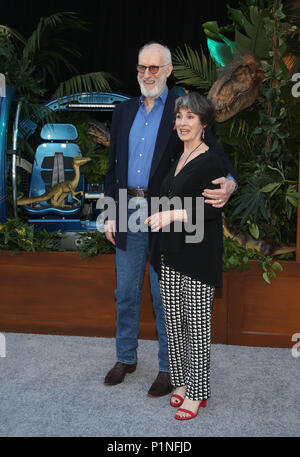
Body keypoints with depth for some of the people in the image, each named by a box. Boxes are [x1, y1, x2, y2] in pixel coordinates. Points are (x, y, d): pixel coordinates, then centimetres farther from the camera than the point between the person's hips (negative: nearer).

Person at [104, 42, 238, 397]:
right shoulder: (123, 111, 11)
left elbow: (215, 155, -9)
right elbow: (113, 166, 13)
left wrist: (228, 184, -32)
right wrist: (110, 213, 9)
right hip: (127, 211, 5)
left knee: (165, 296, 7)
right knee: (126, 293, 15)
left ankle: (168, 367, 26)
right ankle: (126, 358, 35)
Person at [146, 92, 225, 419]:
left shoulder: (210, 161, -9)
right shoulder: (178, 158, 14)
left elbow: (213, 210, -16)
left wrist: (172, 215, -24)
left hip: (198, 255, -7)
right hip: (171, 254, 8)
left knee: (197, 324, 2)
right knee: (173, 321, 12)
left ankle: (197, 392, 16)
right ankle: (181, 381, 27)